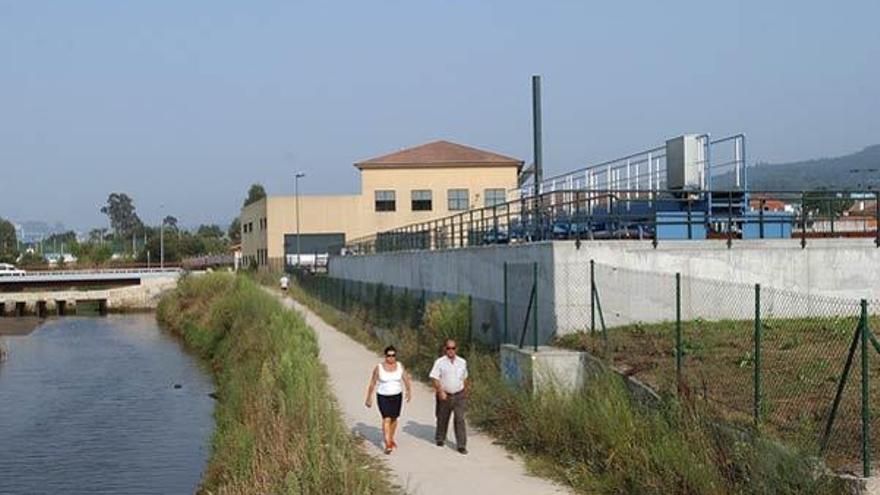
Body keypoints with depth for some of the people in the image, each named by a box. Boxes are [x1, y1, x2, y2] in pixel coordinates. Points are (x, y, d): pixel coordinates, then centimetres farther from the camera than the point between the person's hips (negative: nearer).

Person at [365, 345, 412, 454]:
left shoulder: (400, 366, -3)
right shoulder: (379, 368, -10)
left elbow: (406, 379, -6)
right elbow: (372, 384, -4)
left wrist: (409, 391, -19)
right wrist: (369, 398, -2)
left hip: (397, 396, 3)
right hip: (383, 397, -3)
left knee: (394, 419, 16)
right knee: (386, 419, -15)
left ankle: (391, 439, 38)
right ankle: (387, 445, -16)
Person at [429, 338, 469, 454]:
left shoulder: (462, 362, 4)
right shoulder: (440, 362, -7)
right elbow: (434, 378, -10)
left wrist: (465, 392, 19)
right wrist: (440, 391, -20)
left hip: (459, 396, 1)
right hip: (444, 396, -1)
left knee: (460, 419, -8)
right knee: (442, 419, 13)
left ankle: (461, 445, -6)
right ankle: (440, 439, 37)